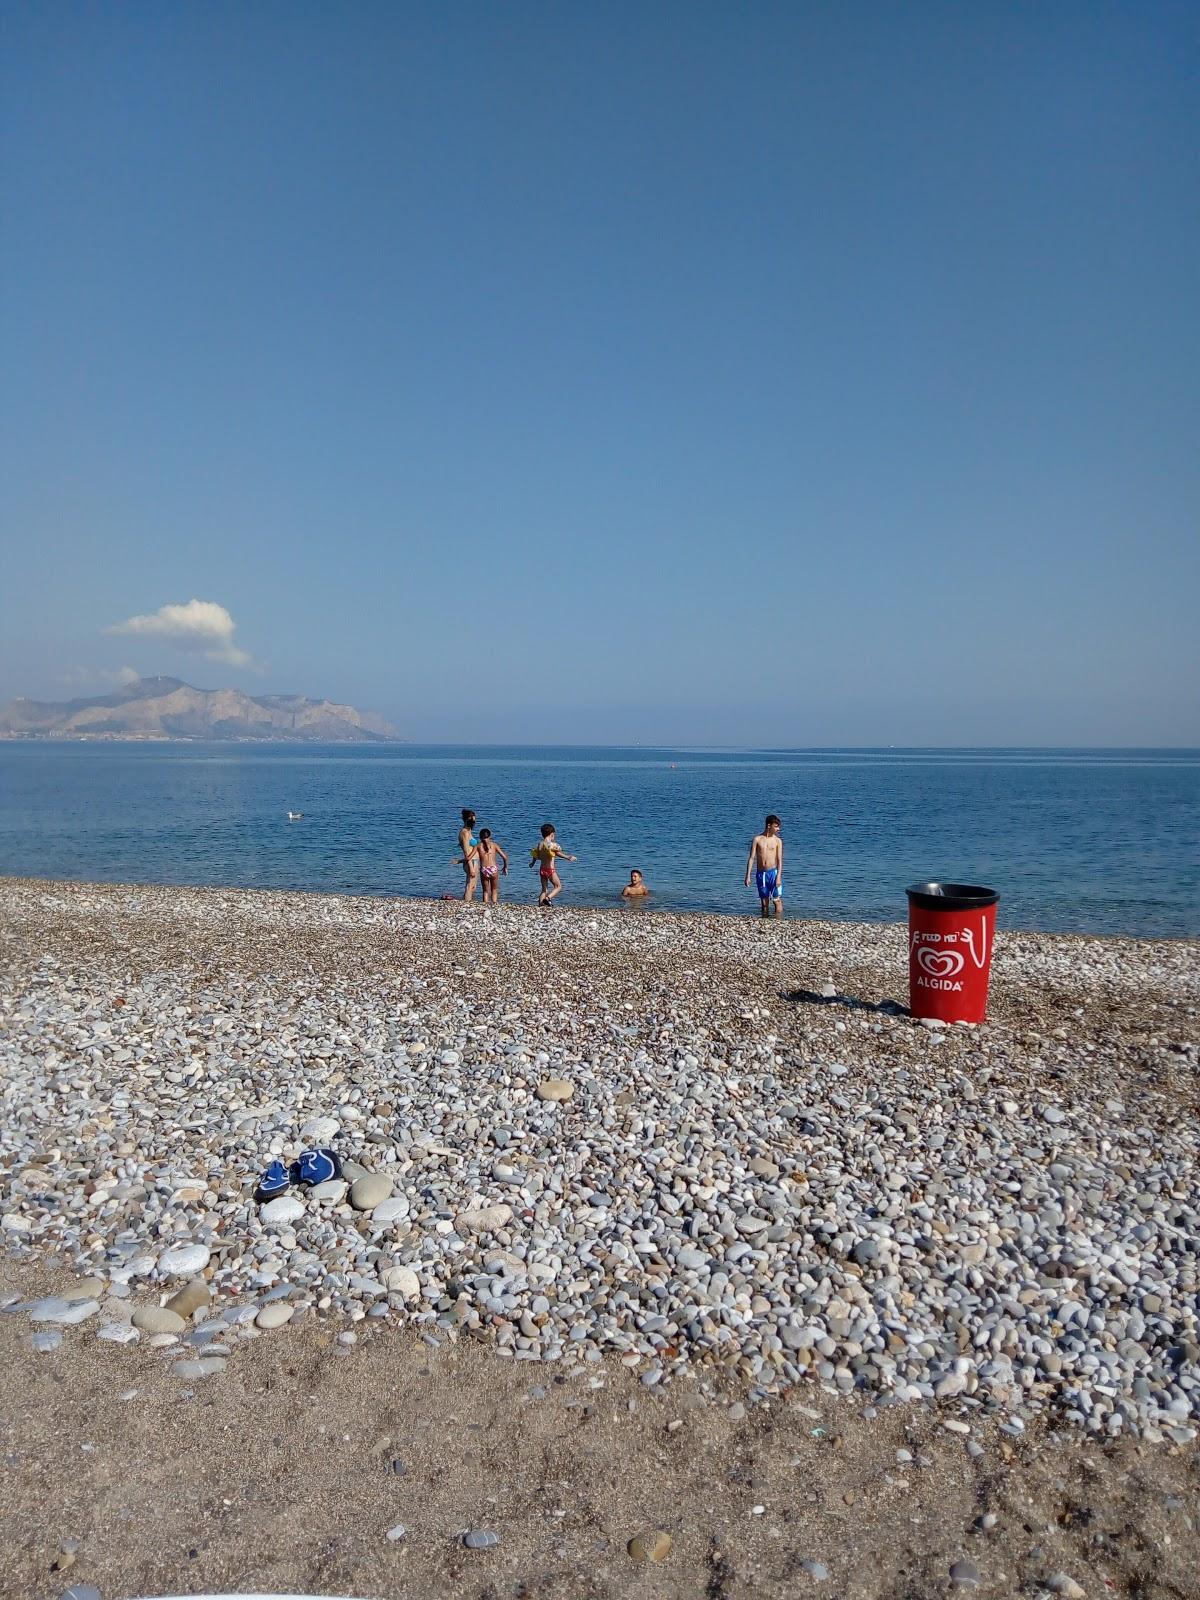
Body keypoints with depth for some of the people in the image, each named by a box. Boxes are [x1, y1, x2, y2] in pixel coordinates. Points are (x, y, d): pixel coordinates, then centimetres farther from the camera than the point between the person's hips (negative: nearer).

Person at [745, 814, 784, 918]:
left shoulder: (778, 840, 1)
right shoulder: (757, 839, 2)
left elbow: (780, 860, -2)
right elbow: (751, 858, 2)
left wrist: (779, 876, -12)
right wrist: (748, 876, -3)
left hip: (773, 872, -1)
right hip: (760, 874, 1)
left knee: (777, 900, -5)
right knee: (764, 902, 8)